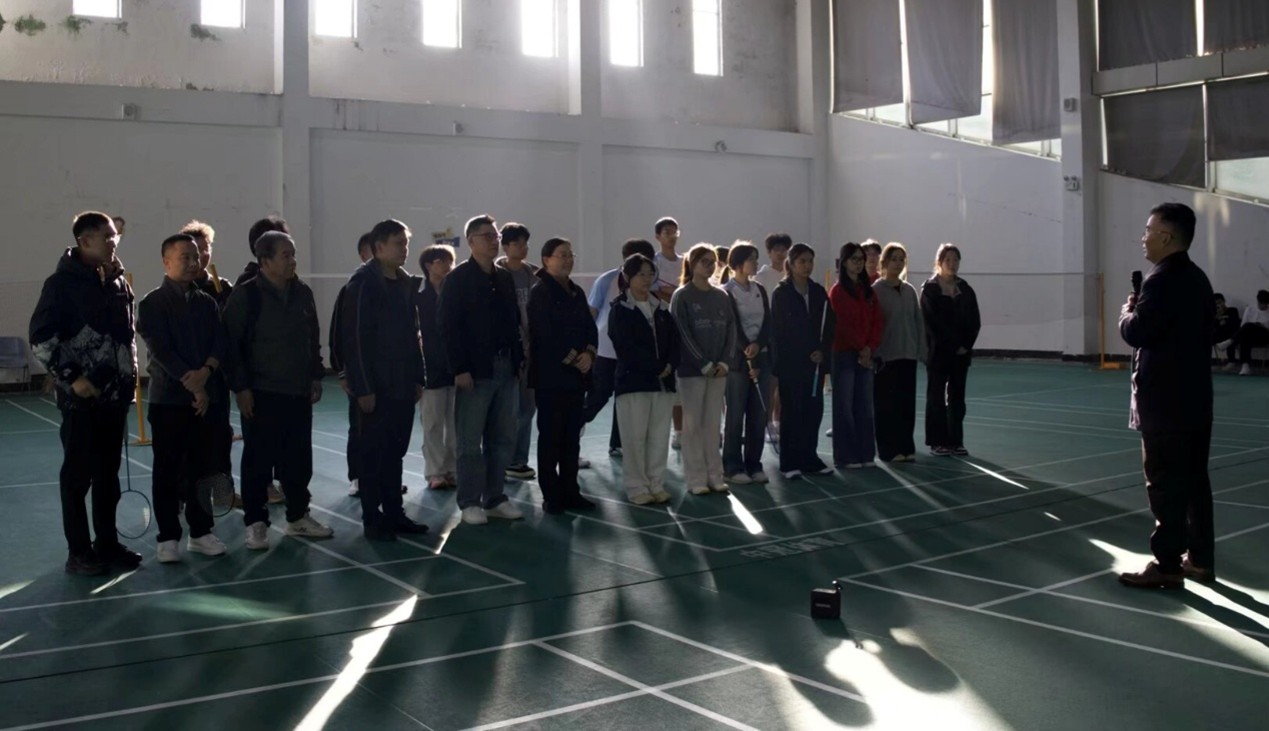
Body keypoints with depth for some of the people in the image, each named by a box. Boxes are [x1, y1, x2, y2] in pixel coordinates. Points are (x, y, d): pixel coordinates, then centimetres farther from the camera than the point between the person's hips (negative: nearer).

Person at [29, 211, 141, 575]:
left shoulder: (118, 282, 10)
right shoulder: (63, 282, -9)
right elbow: (40, 339, -11)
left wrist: (130, 373, 10)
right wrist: (71, 378, -14)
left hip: (116, 393, 6)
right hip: (81, 396, -6)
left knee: (108, 472, 12)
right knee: (79, 473, 3)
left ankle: (107, 543, 22)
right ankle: (79, 552, 11)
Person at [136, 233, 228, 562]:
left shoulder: (207, 302, 11)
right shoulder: (153, 303, -4)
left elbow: (220, 344, 3)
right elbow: (161, 351, -12)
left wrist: (205, 372, -16)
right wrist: (192, 386, -15)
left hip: (205, 396, 4)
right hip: (169, 397, -4)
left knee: (203, 467, 8)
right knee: (168, 470, 2)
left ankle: (200, 532, 17)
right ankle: (168, 536, 10)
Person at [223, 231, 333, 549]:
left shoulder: (303, 293, 9)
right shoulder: (245, 295, -8)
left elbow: (313, 339, 17)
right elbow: (232, 344, -9)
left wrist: (315, 377, 12)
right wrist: (240, 387, -13)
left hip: (298, 392, 5)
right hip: (260, 394, -5)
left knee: (299, 460, 11)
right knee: (258, 460, 2)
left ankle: (298, 517, 24)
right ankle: (256, 522, 12)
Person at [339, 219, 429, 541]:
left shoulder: (405, 282, 12)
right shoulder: (363, 283, -12)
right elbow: (355, 338, -16)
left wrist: (418, 377, 13)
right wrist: (363, 388, -18)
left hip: (403, 385, 7)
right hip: (375, 387, -7)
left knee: (395, 452, 13)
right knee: (372, 454, 2)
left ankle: (394, 512, 22)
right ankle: (372, 519, 10)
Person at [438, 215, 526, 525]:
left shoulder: (505, 278, 14)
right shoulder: (458, 278, -5)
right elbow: (448, 326, -11)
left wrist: (519, 361, 7)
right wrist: (460, 369, -16)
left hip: (505, 369, 6)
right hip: (475, 371, -6)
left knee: (503, 439, 9)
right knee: (471, 441, -1)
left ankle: (494, 498, 19)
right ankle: (470, 503, 8)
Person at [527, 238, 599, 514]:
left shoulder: (576, 292, 15)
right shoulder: (540, 292, -6)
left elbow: (590, 327, 11)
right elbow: (545, 334, -15)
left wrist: (588, 354, -7)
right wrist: (572, 359, -12)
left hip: (577, 375, 7)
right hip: (550, 376, -7)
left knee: (572, 436, 9)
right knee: (550, 436, -2)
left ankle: (570, 492, 16)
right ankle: (551, 496, 4)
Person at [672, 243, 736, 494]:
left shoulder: (721, 296, 11)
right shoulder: (682, 296, -4)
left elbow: (731, 330, 7)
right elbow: (682, 333, -10)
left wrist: (725, 362, -6)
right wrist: (704, 364, -14)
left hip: (719, 369, 4)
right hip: (692, 369, -4)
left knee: (713, 423, 7)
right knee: (693, 423, 0)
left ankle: (714, 475, 12)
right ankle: (696, 478, 3)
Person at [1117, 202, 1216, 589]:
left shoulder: (1162, 280, -17)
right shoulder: (1198, 279, 12)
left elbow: (1135, 333, -18)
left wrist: (1127, 311, 2)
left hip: (1165, 400, -9)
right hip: (1195, 395, 9)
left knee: (1165, 483, -4)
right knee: (1194, 479, 13)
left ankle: (1168, 565, 1)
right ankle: (1200, 559, 20)